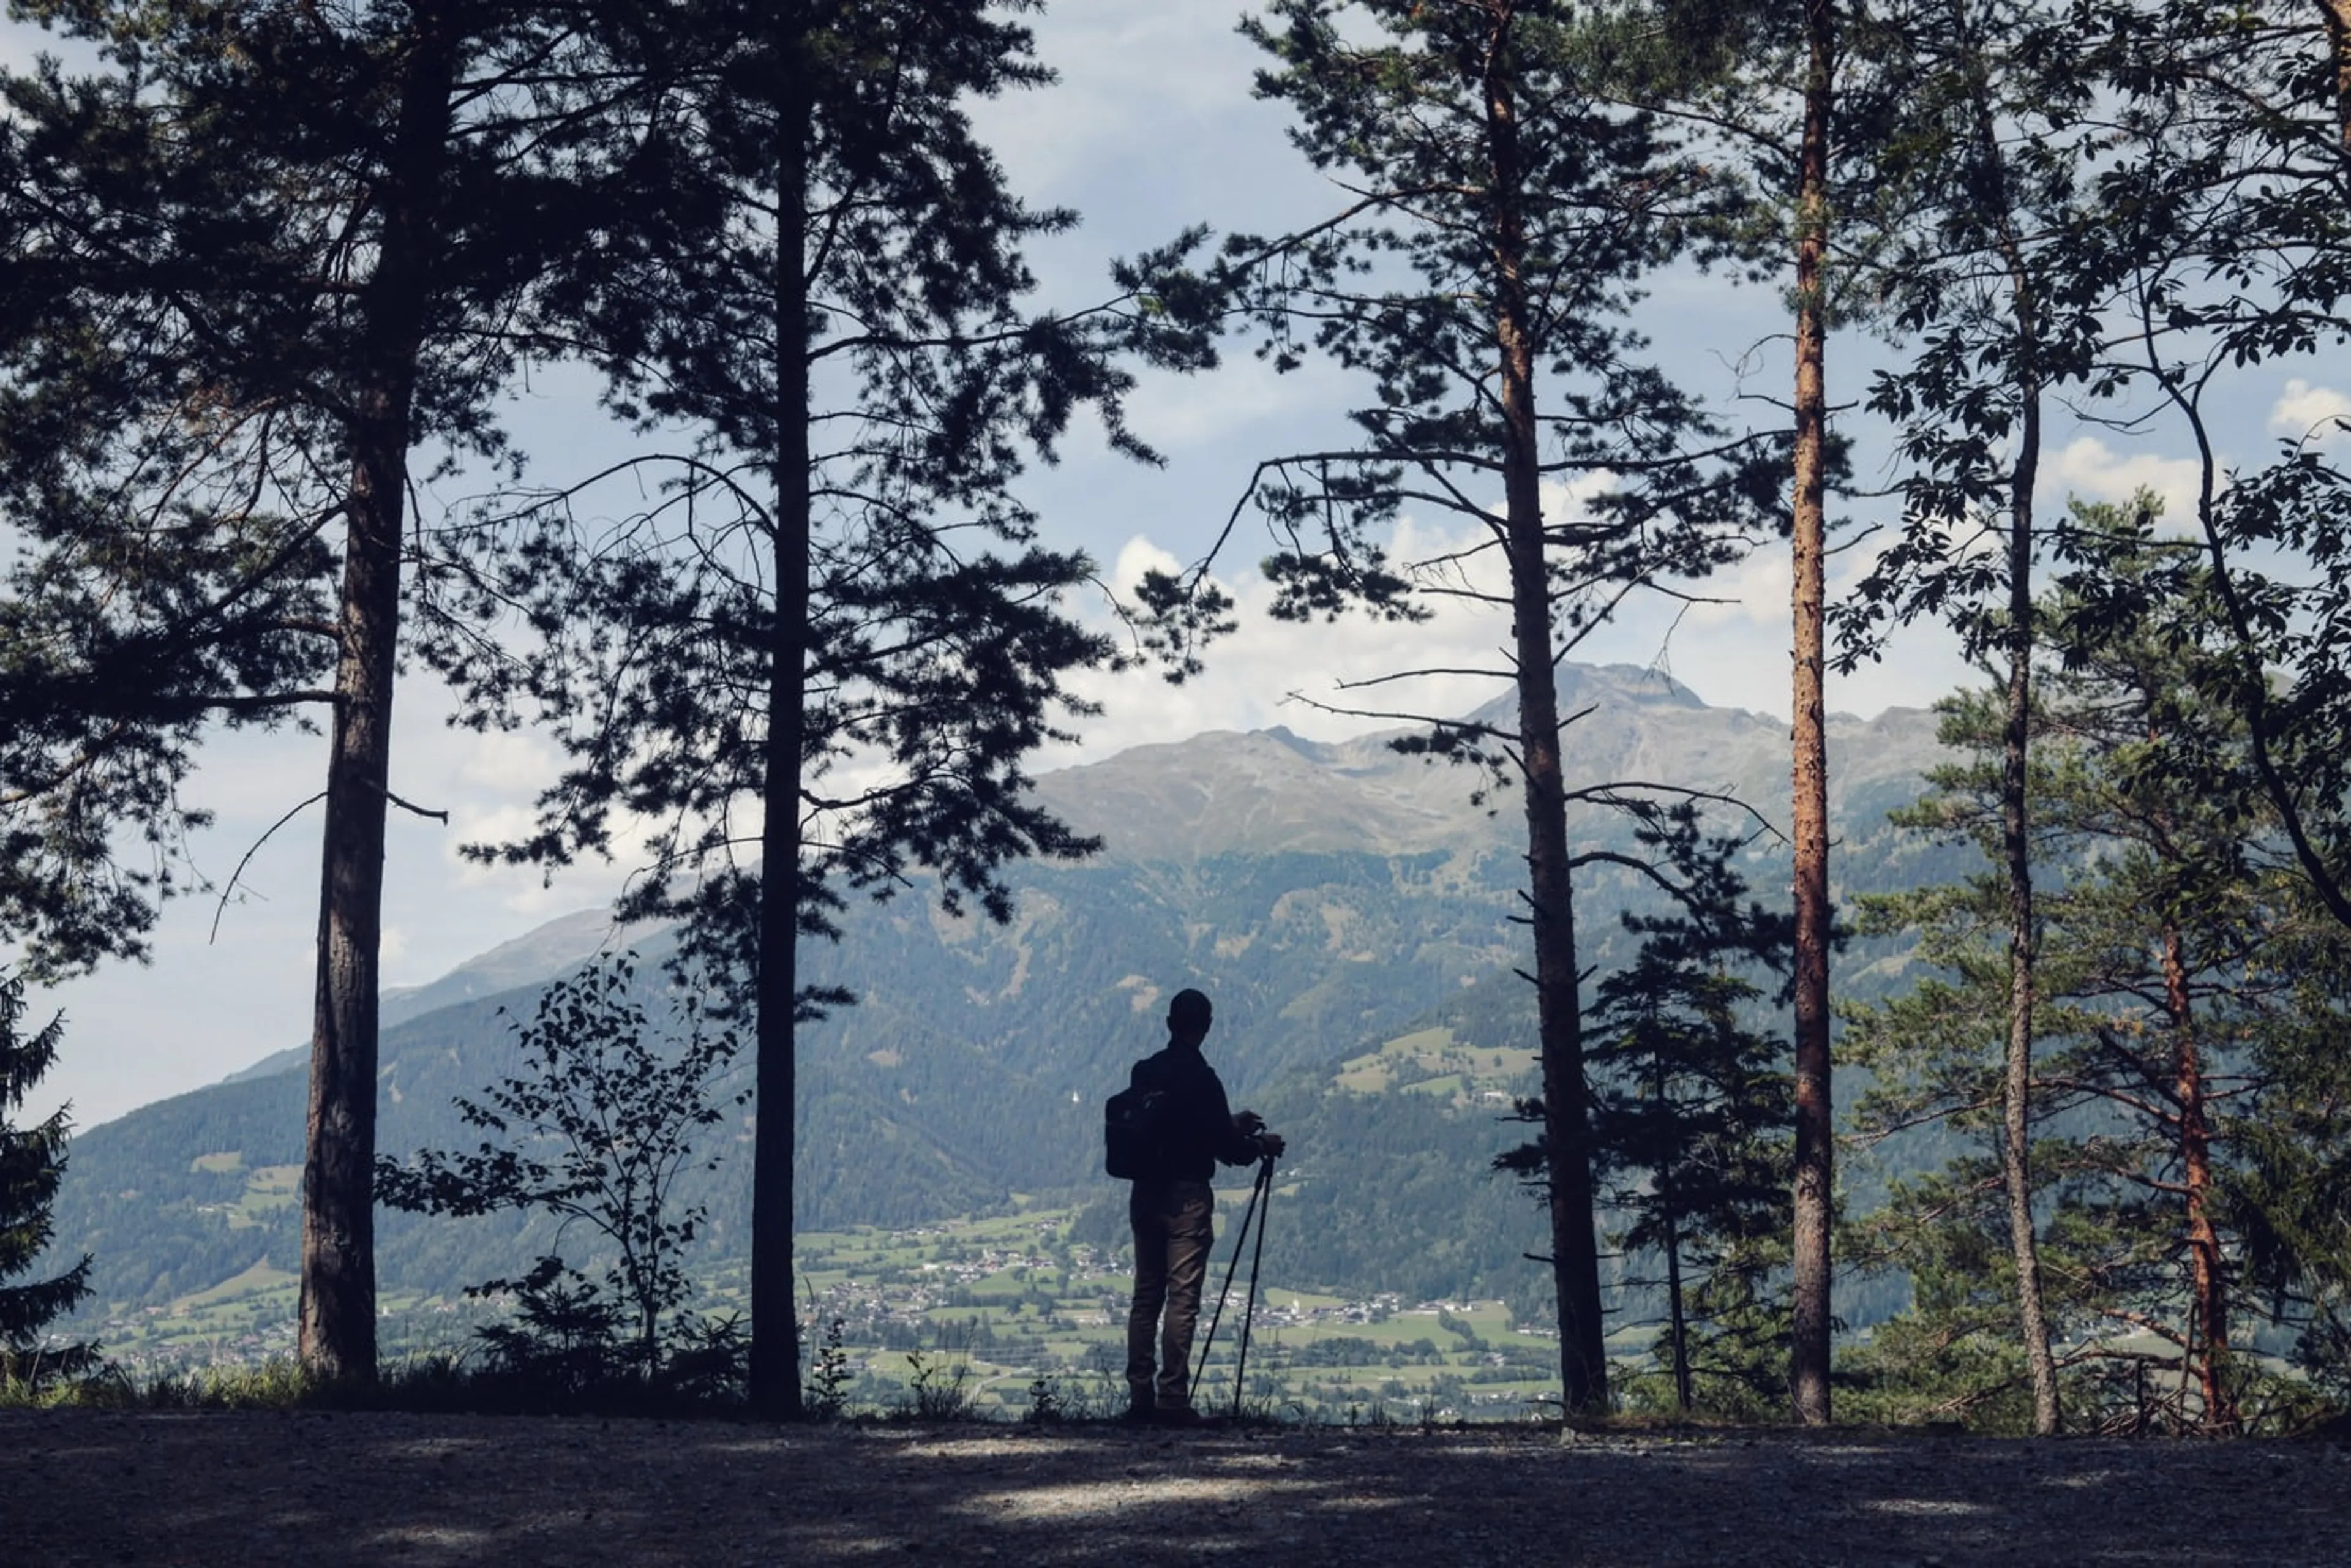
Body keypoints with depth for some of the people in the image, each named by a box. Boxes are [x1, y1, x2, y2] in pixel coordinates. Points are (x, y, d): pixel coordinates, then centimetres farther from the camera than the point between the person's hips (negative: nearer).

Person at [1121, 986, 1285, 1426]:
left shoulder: (1144, 1073, 7)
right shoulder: (1201, 1078, -13)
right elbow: (1223, 1147, -12)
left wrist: (1231, 1124, 26)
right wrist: (1260, 1146, 8)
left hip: (1145, 1193, 6)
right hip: (1187, 1196, -6)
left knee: (1146, 1296, 10)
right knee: (1182, 1299, -5)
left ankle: (1140, 1396, 10)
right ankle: (1172, 1398, -7)